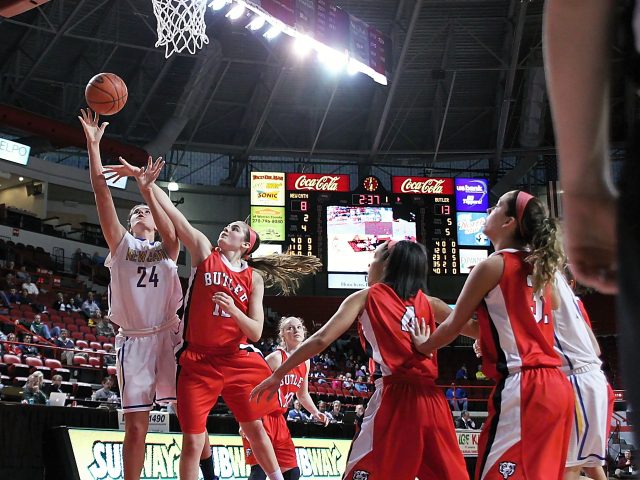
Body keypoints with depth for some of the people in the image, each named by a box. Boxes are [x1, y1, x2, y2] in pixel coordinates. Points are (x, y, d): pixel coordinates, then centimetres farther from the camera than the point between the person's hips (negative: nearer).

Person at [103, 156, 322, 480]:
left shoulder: (254, 277, 5)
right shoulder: (204, 251, 4)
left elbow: (256, 332, -1)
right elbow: (170, 211, -4)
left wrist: (233, 310, -18)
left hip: (238, 361, 1)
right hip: (198, 361, -1)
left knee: (255, 428, 11)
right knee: (193, 442, -4)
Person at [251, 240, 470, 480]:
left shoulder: (366, 297, 8)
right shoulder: (425, 302, 17)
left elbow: (321, 340, 1)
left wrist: (277, 375, 7)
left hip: (396, 398, -4)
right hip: (432, 399, 4)